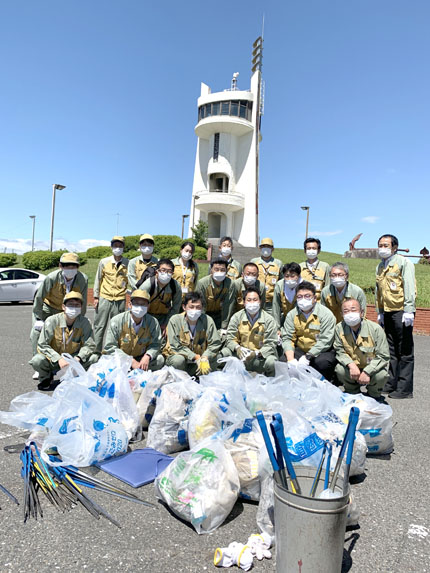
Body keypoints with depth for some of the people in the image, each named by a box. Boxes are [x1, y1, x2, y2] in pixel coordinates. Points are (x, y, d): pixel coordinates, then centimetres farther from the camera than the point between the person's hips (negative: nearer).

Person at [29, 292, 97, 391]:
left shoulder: (85, 323, -13)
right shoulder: (52, 321, -17)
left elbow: (89, 345, -11)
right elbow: (42, 345, -17)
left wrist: (78, 358, -31)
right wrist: (58, 359, -29)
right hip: (53, 358, -1)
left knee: (94, 358, -23)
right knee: (37, 360, -32)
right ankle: (46, 378, 6)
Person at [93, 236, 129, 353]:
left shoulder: (128, 263, 2)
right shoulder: (104, 262, 4)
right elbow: (98, 279, 9)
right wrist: (96, 297, 6)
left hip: (120, 299, 0)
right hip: (104, 298, 0)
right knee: (100, 326, 2)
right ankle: (96, 350, 11)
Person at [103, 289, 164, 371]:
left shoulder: (153, 322, -9)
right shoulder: (116, 321, -15)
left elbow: (156, 344, -1)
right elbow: (110, 347, -15)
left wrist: (147, 356, -24)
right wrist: (131, 361, -22)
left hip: (141, 358, 2)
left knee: (159, 360, -19)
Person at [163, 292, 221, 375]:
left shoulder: (208, 320, -11)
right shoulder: (175, 320, -16)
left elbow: (215, 344, -12)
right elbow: (176, 346, -18)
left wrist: (204, 358, -30)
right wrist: (196, 357, -26)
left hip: (200, 357, 2)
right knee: (178, 360, -35)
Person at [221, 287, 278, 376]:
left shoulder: (268, 320, -2)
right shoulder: (237, 317, 5)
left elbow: (271, 344, -6)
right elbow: (230, 338, 4)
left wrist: (256, 353, -23)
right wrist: (237, 348, -20)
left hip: (261, 355, -2)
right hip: (241, 353, 2)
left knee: (271, 362, -33)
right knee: (224, 353, -24)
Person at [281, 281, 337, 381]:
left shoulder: (326, 314, -11)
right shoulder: (292, 315, 3)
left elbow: (325, 341, -19)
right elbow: (287, 338, -5)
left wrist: (307, 357, -28)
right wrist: (291, 359, -22)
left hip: (322, 351, -3)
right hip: (300, 349, 4)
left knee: (322, 362, -35)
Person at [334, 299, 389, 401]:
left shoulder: (375, 329, -19)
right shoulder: (339, 328, -12)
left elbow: (383, 356, -17)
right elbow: (340, 351, -6)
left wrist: (367, 372, -28)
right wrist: (351, 365, -27)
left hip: (372, 367, -1)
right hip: (352, 367, 2)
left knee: (381, 375, -33)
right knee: (340, 370, -29)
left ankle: (374, 395, 5)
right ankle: (352, 393, 6)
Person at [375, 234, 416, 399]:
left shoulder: (404, 263, -3)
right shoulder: (380, 266, 17)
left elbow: (409, 287, -11)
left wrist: (408, 311, -17)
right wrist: (380, 312, 17)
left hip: (401, 311, -7)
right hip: (387, 312, 7)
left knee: (405, 352, -2)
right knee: (391, 350, 12)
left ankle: (404, 389, 3)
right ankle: (391, 384, 20)